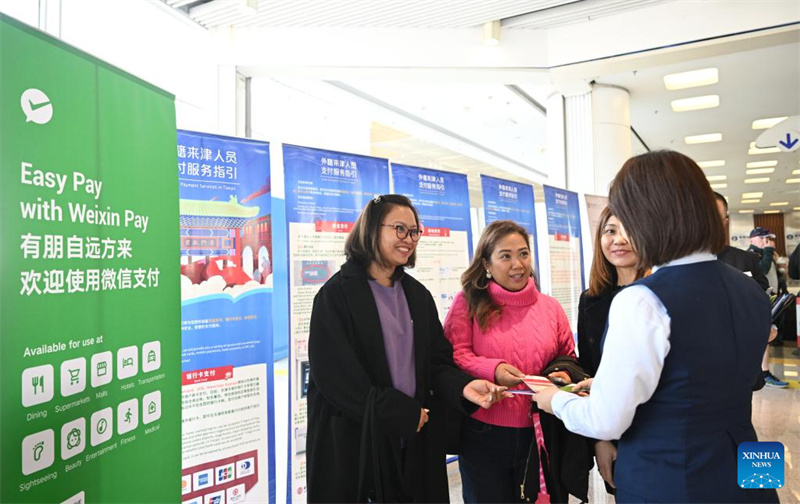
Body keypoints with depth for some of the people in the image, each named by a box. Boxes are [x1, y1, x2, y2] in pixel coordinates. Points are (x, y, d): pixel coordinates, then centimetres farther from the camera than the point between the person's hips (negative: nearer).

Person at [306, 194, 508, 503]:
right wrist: (403, 413, -14)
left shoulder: (418, 295, 10)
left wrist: (462, 385, -16)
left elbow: (437, 361, 6)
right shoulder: (337, 294, -10)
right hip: (354, 440, -5)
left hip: (415, 439, 5)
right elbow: (335, 375, -16)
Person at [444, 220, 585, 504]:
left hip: (539, 435, 3)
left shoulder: (551, 308, 5)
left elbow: (568, 357, 14)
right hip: (483, 436, -2)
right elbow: (452, 356, -8)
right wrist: (491, 370, -24)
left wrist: (563, 374, -8)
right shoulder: (469, 302, -3)